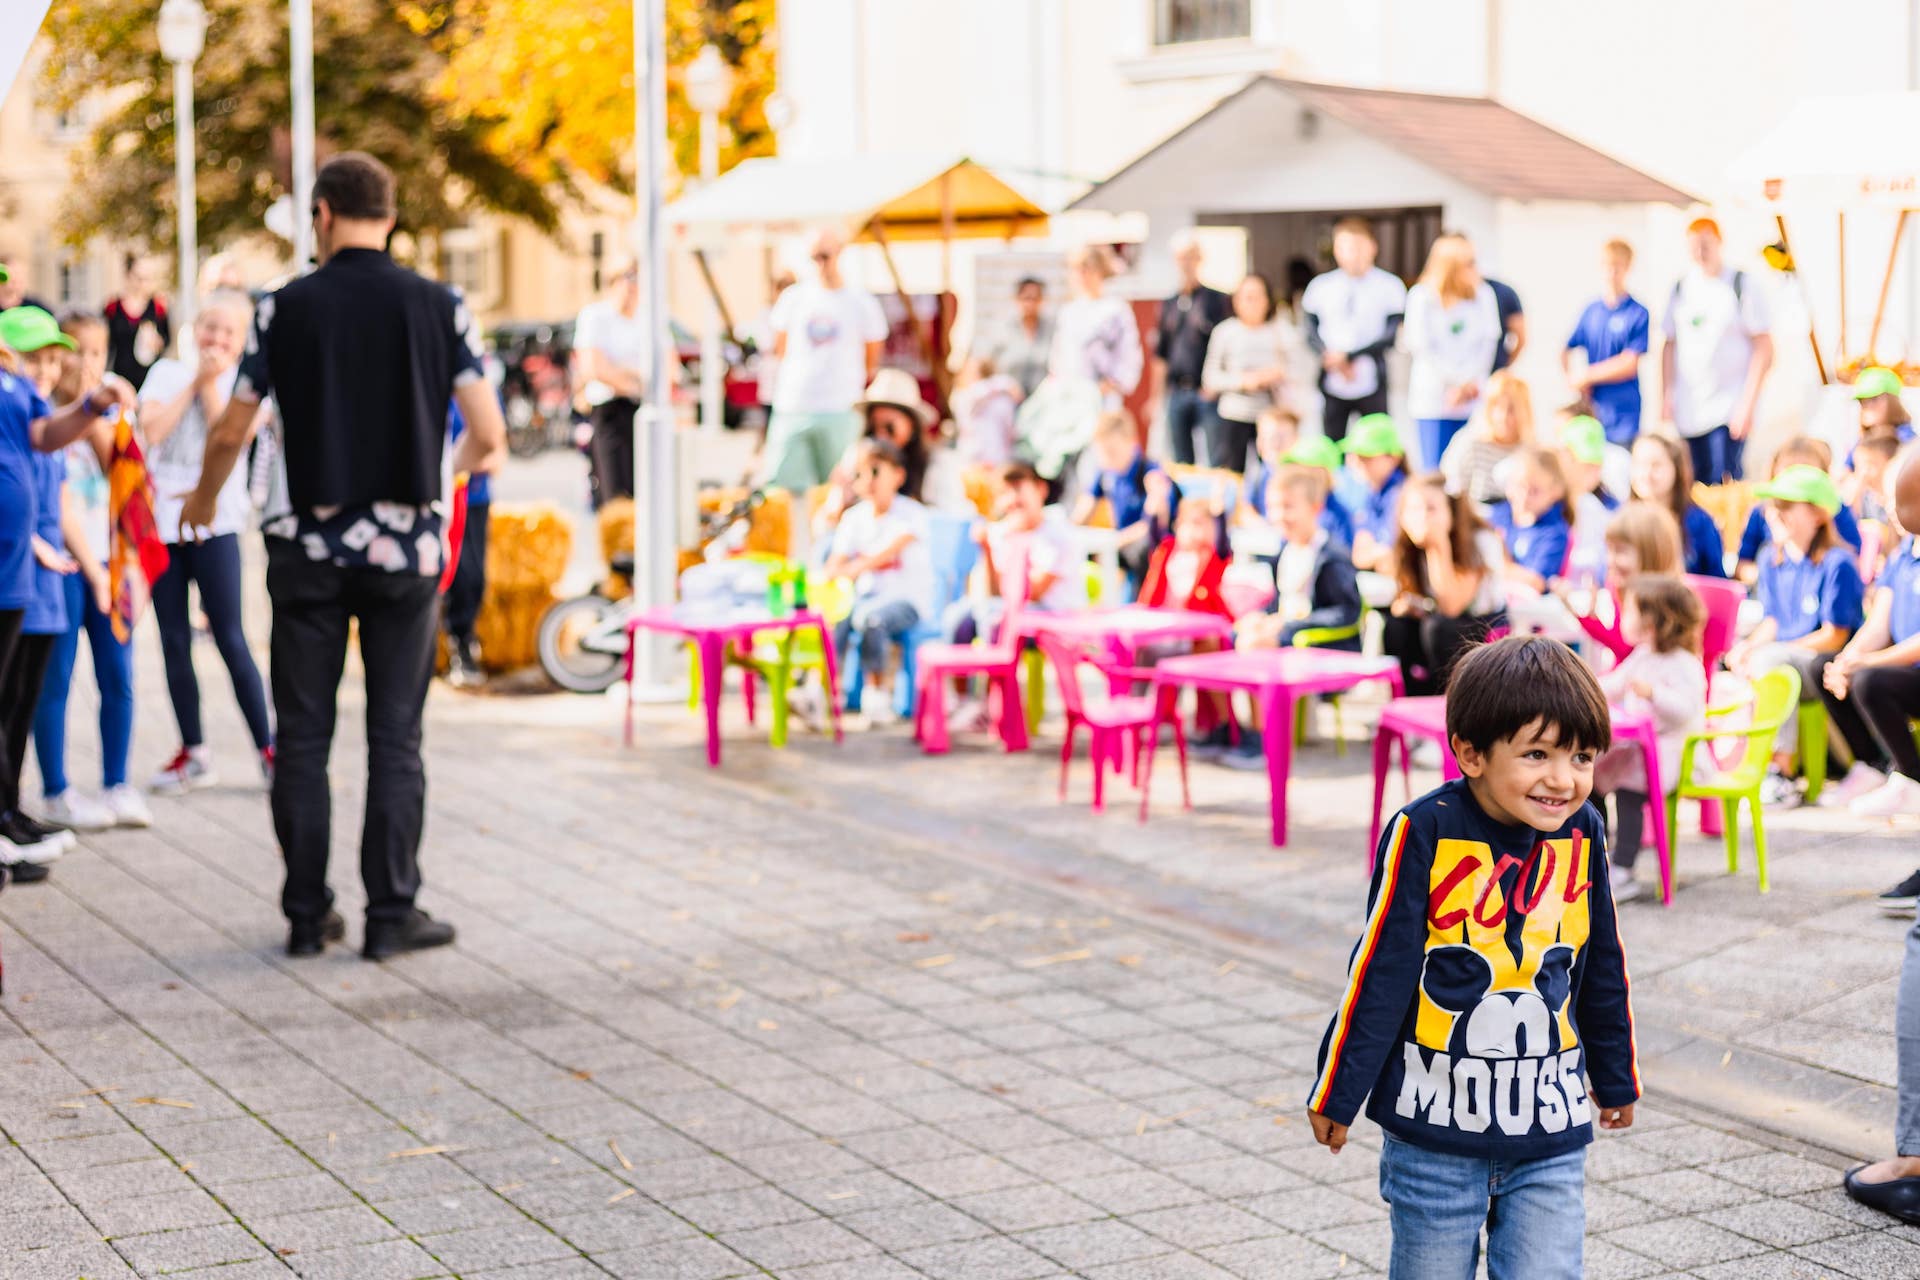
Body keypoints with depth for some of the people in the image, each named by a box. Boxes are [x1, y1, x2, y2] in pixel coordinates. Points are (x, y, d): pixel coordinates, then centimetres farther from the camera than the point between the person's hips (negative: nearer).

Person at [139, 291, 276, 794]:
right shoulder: (167, 372, 10)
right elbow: (153, 428, -6)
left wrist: (212, 382, -6)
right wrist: (194, 379, -4)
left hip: (215, 521, -3)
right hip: (161, 520, 3)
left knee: (230, 639, -7)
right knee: (173, 643, 5)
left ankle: (268, 748, 0)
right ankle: (194, 753, 14)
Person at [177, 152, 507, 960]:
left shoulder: (286, 309, -2)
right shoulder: (439, 307, -1)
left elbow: (229, 435, 3)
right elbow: (489, 439, 0)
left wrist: (204, 500, 24)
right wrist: (462, 466, 24)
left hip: (310, 546, 0)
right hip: (406, 546, 0)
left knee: (303, 736, 8)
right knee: (394, 736, 4)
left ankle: (308, 916, 11)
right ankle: (391, 915, 4)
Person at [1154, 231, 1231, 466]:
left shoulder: (1216, 299, 0)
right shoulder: (1169, 304, 15)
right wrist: (1158, 393, 13)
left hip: (1208, 392, -5)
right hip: (1176, 392, 5)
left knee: (1219, 462, -8)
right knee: (1180, 462, 8)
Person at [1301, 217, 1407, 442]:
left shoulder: (1389, 286, -1)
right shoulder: (1320, 286, 7)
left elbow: (1391, 335, -6)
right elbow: (1312, 333, 6)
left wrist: (1349, 356, -15)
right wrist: (1332, 359, -13)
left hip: (1371, 385, -2)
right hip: (1332, 385, 2)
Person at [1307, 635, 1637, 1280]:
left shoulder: (1583, 834, -3)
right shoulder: (1424, 833, -15)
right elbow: (1378, 972, -8)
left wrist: (1615, 1078, 23)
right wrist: (1337, 1092, -1)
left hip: (1551, 1136, 3)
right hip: (1434, 1129, -2)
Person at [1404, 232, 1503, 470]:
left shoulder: (1482, 294, 3)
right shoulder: (1421, 297, -5)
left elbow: (1488, 342, 2)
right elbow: (1422, 348, -7)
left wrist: (1472, 382, -10)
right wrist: (1456, 383, -10)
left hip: (1473, 397, 2)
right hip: (1433, 397, -2)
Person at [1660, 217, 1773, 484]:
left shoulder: (1743, 286, -3)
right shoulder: (1682, 287, 10)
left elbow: (1763, 348, -5)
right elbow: (1670, 345, 14)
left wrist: (1747, 404, -12)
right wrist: (1666, 397, 5)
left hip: (1728, 411, -4)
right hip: (1688, 411, 5)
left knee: (1723, 484, -14)